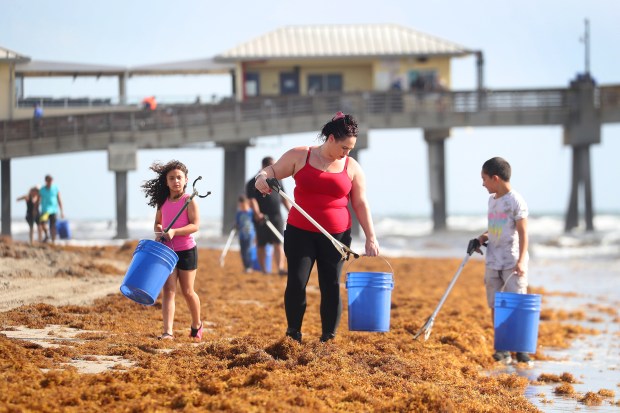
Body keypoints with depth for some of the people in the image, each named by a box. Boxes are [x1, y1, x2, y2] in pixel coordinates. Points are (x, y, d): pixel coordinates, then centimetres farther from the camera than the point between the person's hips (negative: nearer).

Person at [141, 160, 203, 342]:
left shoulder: (189, 201, -9)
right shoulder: (163, 202, 5)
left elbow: (195, 225, -16)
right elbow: (157, 223, 17)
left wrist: (174, 231, -27)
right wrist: (159, 231, -6)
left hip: (186, 250, -3)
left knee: (187, 291, 7)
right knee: (168, 291, -7)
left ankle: (196, 325, 30)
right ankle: (167, 331, -15)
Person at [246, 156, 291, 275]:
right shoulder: (254, 182, -1)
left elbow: (283, 198, 23)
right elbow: (252, 199, -12)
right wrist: (257, 213, -25)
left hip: (276, 216, 4)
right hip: (262, 218, -4)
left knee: (278, 243, -7)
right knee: (261, 245, 3)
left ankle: (281, 268, -16)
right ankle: (263, 269, 9)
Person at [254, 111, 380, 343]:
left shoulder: (352, 168, 4)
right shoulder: (299, 156, 0)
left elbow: (361, 204, 5)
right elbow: (273, 170, 8)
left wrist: (371, 237, 0)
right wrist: (263, 177, -16)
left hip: (336, 236, 1)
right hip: (300, 234, -1)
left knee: (331, 287, -1)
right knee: (296, 283, -9)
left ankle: (328, 339, 7)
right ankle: (293, 335, 6)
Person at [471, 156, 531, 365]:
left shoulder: (516, 201, -10)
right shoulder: (492, 200, 13)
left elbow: (523, 233, -14)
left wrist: (521, 260, -22)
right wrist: (484, 237, 8)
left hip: (512, 263, -7)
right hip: (493, 262, 7)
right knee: (495, 305, 4)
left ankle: (521, 350, 0)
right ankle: (502, 349, 9)